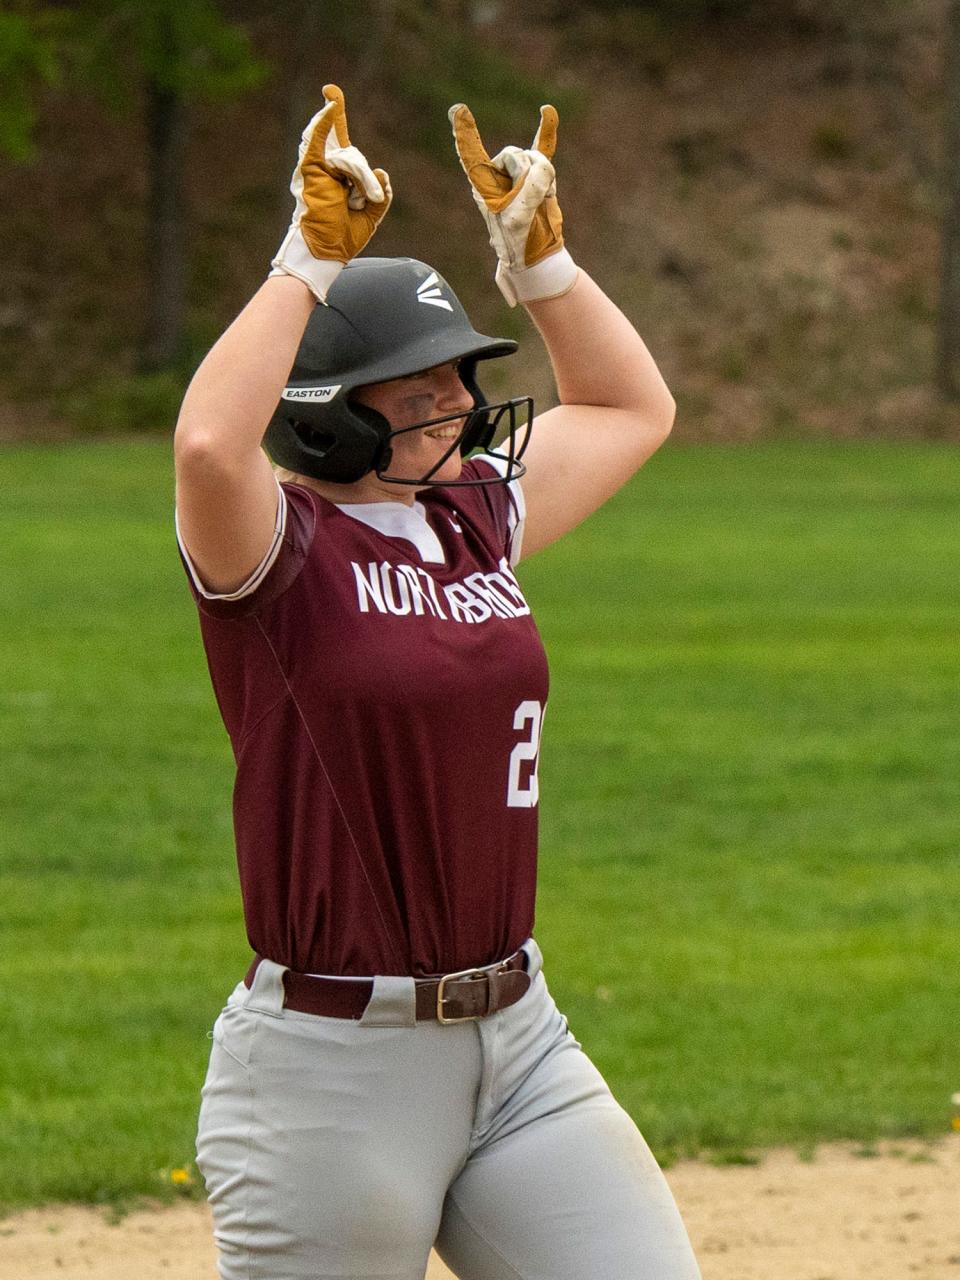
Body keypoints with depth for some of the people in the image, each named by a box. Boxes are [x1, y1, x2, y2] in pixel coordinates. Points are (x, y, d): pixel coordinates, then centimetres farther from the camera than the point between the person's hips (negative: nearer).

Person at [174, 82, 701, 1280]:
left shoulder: (476, 517, 12)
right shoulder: (276, 549, -9)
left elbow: (631, 409, 26)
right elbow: (208, 444, -32)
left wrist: (535, 252, 15)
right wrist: (310, 260, -24)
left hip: (518, 1043, 7)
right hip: (330, 1060, -7)